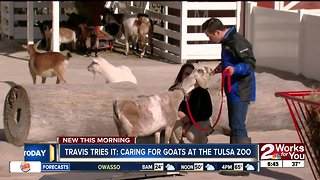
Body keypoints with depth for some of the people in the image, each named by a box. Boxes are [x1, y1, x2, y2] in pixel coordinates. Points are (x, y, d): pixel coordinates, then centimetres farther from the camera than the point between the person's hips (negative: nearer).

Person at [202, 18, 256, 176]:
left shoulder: (237, 42, -19)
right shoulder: (226, 42, 13)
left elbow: (251, 64, -22)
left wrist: (235, 69, -35)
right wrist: (223, 66, 16)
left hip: (240, 91, -11)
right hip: (233, 90, 11)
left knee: (238, 126, -10)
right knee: (234, 125, 17)